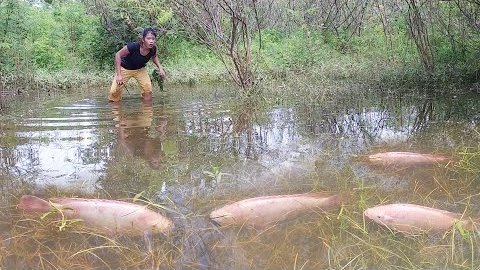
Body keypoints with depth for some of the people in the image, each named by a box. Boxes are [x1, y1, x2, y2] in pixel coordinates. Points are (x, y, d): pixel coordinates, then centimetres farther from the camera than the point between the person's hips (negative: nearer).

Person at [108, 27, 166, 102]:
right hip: (125, 68, -3)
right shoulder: (133, 46, -36)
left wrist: (160, 68, -10)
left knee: (148, 89, -18)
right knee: (114, 92, -10)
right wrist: (119, 75, -27)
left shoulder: (153, 49, -22)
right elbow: (118, 55, -23)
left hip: (140, 69, 3)